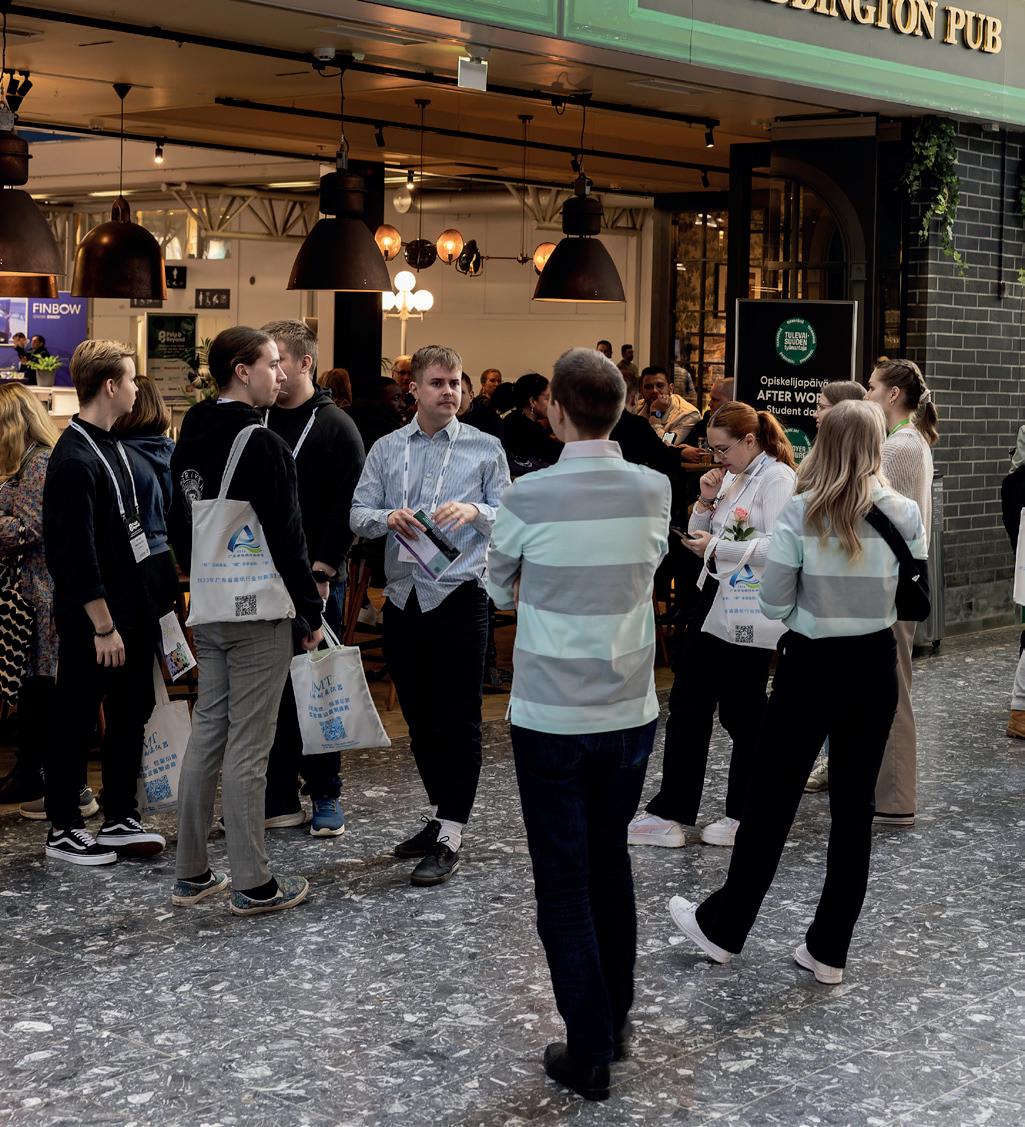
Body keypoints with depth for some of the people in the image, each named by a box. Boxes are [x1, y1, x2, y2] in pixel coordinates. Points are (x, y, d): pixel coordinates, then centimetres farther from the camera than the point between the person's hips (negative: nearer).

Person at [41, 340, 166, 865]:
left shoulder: (111, 446, 11)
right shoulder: (73, 460, -19)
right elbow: (76, 554, -21)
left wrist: (140, 609, 16)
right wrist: (103, 625, -20)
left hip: (130, 607, 9)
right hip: (91, 618, -9)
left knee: (131, 713, 14)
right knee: (75, 723, 3)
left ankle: (119, 819, 25)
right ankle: (63, 830, 14)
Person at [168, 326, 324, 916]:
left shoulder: (189, 440, 10)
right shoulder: (265, 445, -17)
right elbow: (287, 539, -17)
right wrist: (312, 612, -8)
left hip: (209, 611, 8)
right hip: (261, 613, -8)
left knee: (206, 733, 14)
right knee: (248, 745, -3)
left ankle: (193, 873, 20)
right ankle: (254, 883, 5)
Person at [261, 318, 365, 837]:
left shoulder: (335, 427, -3)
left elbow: (346, 507, -8)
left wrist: (322, 570, -15)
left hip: (315, 582, -4)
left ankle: (325, 796, 15)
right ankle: (280, 798, 14)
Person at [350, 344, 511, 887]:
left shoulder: (485, 448, 1)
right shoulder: (386, 449, 9)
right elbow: (358, 514, 5)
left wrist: (473, 511, -19)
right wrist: (388, 518, -15)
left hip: (459, 597, -4)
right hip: (403, 597, 4)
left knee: (458, 721, -3)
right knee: (420, 718, 14)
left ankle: (450, 838, 1)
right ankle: (440, 815, 28)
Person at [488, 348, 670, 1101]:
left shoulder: (530, 498, -15)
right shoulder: (653, 491, -4)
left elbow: (501, 590, 2)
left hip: (552, 720, -4)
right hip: (631, 712, 4)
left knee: (565, 883, 5)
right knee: (612, 864, 19)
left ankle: (590, 1054, 9)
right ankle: (615, 1021, 30)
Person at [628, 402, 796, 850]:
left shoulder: (777, 478, -12)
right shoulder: (730, 476, 14)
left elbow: (780, 546, -22)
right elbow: (703, 536, 18)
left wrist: (717, 548, -18)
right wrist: (706, 502, 0)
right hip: (714, 603, 8)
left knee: (741, 712, 4)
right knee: (687, 706, 6)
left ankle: (743, 815, 20)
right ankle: (672, 813, 11)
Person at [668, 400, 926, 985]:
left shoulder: (801, 514, -10)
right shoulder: (905, 514, -5)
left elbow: (773, 603, -9)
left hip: (811, 666, -2)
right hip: (874, 668, 2)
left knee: (772, 799, 9)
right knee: (855, 807, 8)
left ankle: (723, 926, 22)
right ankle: (829, 950, 14)